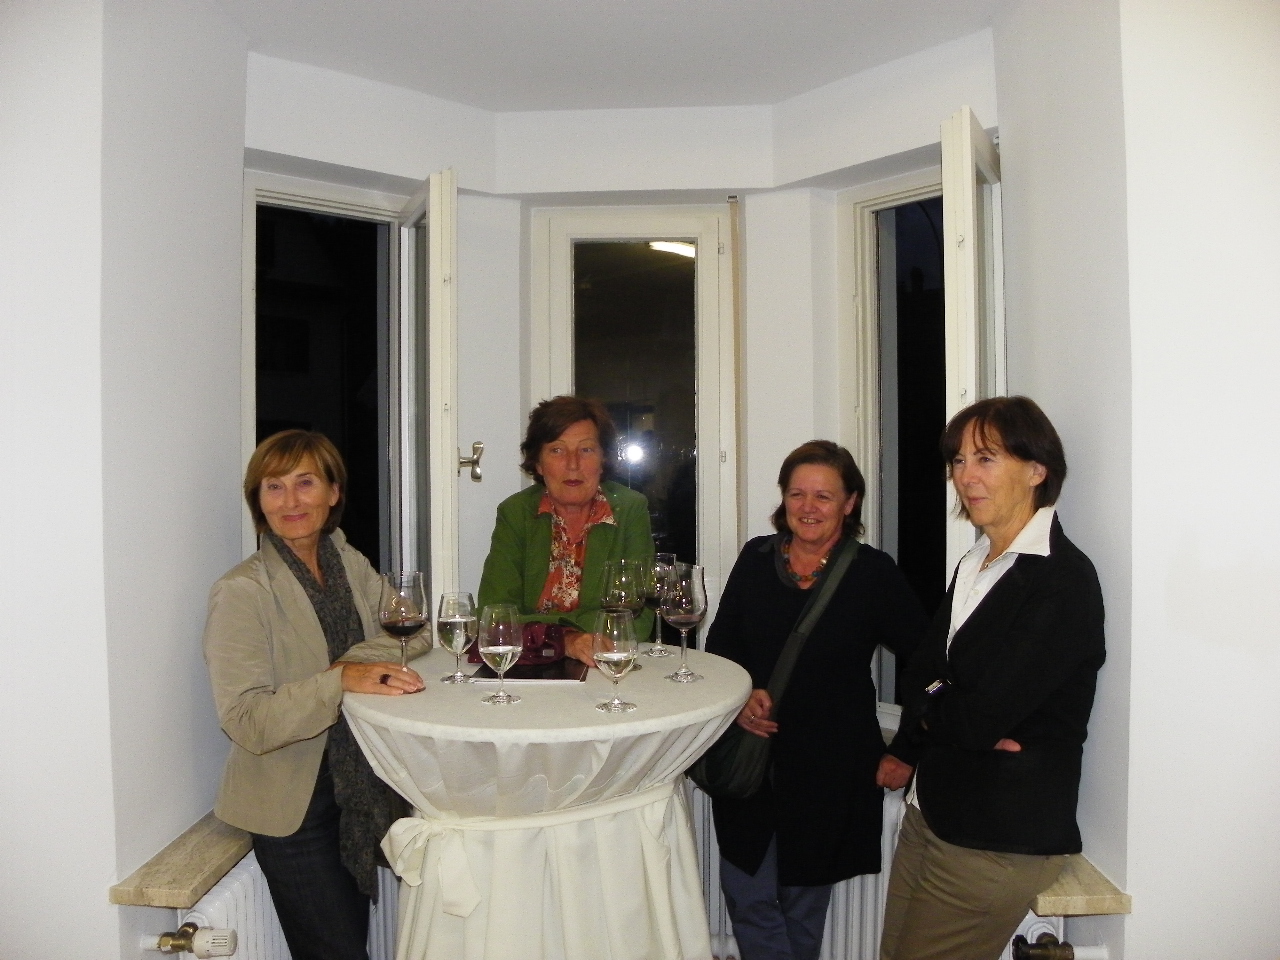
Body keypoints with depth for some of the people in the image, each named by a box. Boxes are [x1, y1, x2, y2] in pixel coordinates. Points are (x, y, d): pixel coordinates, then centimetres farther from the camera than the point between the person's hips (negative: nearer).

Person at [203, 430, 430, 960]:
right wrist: (341, 680, -34)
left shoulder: (350, 563, 3)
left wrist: (355, 660, -20)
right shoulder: (240, 592, -17)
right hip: (292, 805, -5)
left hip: (360, 791, 6)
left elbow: (413, 631, -1)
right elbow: (246, 722, -22)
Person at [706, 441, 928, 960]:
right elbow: (719, 643, 6)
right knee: (747, 895, 7)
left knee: (803, 898, 15)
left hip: (829, 765, -2)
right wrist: (741, 697, -11)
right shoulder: (756, 557, 1)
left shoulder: (873, 572, -8)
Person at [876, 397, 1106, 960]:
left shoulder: (1063, 580, -18)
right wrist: (907, 753, -4)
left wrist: (928, 708, -4)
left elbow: (984, 716, -22)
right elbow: (923, 673, 10)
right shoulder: (974, 565, 9)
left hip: (1002, 839, -8)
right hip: (932, 809, 8)